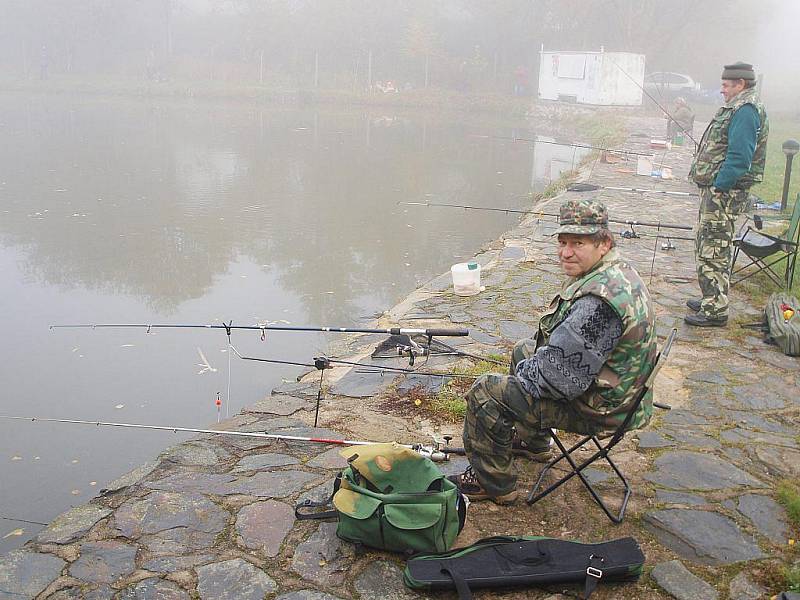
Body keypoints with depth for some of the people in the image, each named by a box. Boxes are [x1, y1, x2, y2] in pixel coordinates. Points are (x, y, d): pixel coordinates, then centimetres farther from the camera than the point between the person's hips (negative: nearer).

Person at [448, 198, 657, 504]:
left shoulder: (598, 301, -34)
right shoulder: (618, 270, 2)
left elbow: (561, 377, -31)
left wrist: (524, 371, -11)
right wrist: (534, 358, 8)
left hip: (597, 408, -10)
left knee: (485, 392, -10)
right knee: (524, 349, 29)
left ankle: (492, 483, 8)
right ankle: (533, 440, 41)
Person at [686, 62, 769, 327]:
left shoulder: (746, 110, -16)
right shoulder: (737, 108, 17)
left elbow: (739, 158, -24)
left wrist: (719, 187, -21)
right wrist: (712, 190, 16)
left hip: (724, 193, -11)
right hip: (716, 191, 11)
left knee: (712, 252, -7)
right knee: (706, 248, 18)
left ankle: (715, 311, -1)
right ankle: (711, 299, 30)